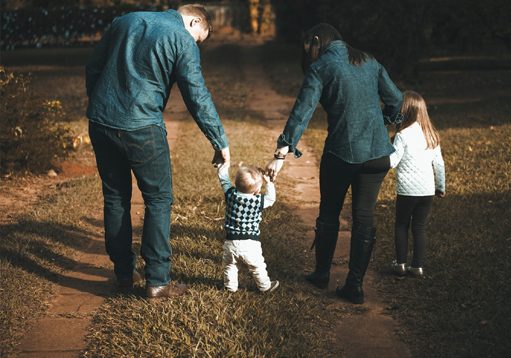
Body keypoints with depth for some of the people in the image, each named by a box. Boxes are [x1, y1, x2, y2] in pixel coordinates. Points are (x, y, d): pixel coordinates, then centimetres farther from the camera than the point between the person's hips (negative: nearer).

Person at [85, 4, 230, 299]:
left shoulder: (125, 22, 14)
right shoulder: (183, 41, -3)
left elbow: (92, 69, 16)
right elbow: (198, 99, -6)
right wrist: (221, 143, 2)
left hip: (100, 124, 6)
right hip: (141, 129, -6)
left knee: (115, 197, 16)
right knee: (159, 199, 7)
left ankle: (123, 274, 24)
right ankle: (157, 280, 7)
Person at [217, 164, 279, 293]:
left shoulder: (230, 194, -13)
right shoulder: (259, 201, -17)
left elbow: (222, 176, 1)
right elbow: (271, 198, 4)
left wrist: (225, 162, 15)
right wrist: (268, 182, 11)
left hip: (230, 242, 2)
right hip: (250, 244, -2)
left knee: (230, 265, 24)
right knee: (257, 267, 18)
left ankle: (230, 286, 37)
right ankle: (265, 286, 35)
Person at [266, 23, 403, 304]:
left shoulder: (320, 68, -5)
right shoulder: (369, 62, 9)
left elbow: (302, 112, -16)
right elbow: (395, 98, 13)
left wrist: (282, 154, -21)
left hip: (341, 152, -3)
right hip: (377, 152, 4)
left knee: (329, 214, 16)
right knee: (364, 218, 8)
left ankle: (322, 274, 29)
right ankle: (354, 286, 10)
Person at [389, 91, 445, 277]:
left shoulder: (403, 135, -12)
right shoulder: (432, 135, 6)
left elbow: (392, 162, -15)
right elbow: (439, 163, 11)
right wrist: (441, 186, 20)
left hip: (407, 190, -4)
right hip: (428, 190, 4)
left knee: (401, 226, 12)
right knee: (420, 228, 11)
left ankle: (401, 264, 13)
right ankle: (418, 266, 11)